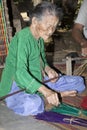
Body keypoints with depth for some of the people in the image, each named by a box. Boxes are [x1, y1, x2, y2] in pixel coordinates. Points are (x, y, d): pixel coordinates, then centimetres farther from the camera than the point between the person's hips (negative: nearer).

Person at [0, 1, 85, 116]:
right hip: (19, 85, -8)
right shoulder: (22, 38, -23)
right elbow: (20, 72, -34)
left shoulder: (40, 37, 4)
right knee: (33, 106, -42)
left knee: (79, 82, 5)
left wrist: (48, 69, -4)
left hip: (38, 81, 8)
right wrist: (46, 91, -45)